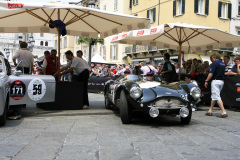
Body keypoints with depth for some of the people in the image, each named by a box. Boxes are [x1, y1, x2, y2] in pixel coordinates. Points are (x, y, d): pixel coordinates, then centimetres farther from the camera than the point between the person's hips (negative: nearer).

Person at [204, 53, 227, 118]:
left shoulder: (214, 63, -12)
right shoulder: (223, 64, 13)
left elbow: (211, 74, -16)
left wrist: (206, 81, -9)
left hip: (216, 81, -9)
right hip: (222, 81, 9)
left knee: (217, 97, -9)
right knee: (213, 96, 17)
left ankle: (224, 112, -14)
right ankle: (210, 111, 22)